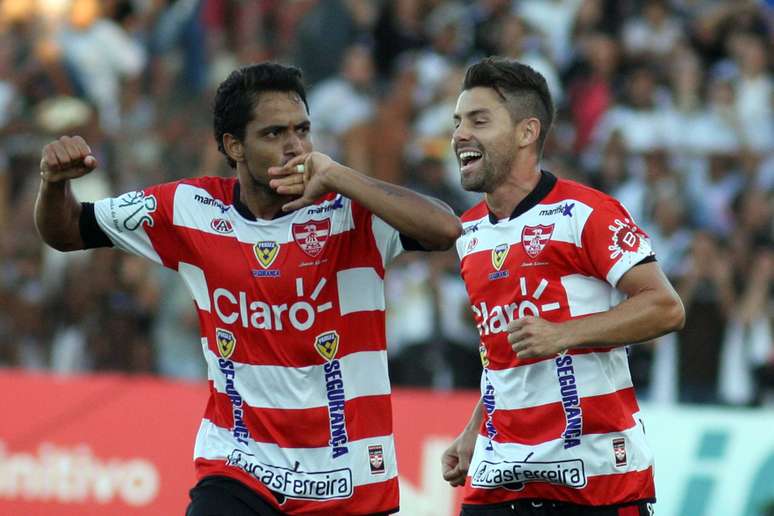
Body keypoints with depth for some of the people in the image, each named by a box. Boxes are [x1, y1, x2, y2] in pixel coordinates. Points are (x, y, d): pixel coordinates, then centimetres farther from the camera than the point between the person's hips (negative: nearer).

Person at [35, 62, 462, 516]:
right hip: (237, 472, 1)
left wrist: (336, 177, -31)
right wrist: (55, 183, -13)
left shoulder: (351, 211, -11)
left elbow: (445, 230, -29)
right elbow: (67, 232, 9)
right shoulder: (191, 210, -2)